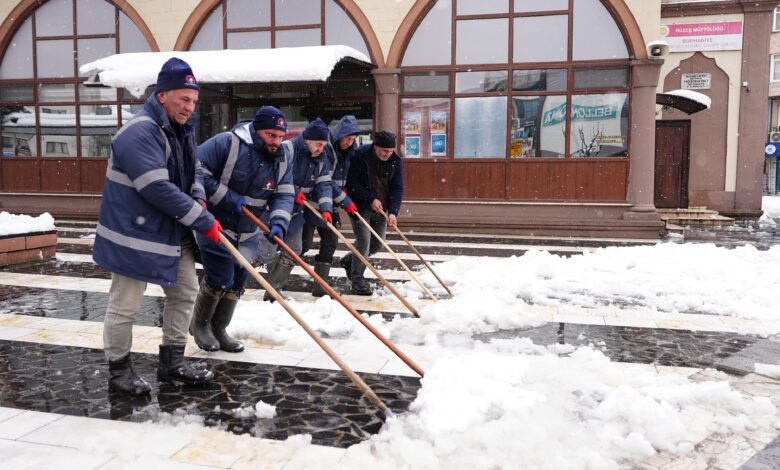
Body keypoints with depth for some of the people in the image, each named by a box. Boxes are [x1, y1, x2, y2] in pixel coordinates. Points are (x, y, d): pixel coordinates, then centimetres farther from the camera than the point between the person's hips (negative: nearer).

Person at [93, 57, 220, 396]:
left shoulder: (181, 128, 8)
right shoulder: (139, 133, -23)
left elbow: (194, 168, 19)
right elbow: (159, 190, -29)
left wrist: (198, 198, -3)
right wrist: (204, 221, -24)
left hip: (172, 231, 10)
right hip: (135, 235, -10)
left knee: (185, 293, 15)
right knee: (125, 306, 3)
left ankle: (172, 363, 28)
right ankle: (119, 371, 21)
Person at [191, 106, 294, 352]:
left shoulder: (282, 160, -1)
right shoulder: (227, 143, -20)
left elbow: (284, 196, -6)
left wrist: (278, 223, -26)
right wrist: (229, 199, -23)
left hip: (247, 233, 6)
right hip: (215, 225, -6)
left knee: (236, 284, 11)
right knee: (219, 279, -8)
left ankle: (219, 330, 30)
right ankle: (199, 325, 19)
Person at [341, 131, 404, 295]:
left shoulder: (395, 161, -3)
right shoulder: (359, 155, -16)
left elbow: (397, 189, -6)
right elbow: (352, 183, -14)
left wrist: (393, 212, -19)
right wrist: (371, 199, -21)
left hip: (381, 208, 6)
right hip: (360, 206, -5)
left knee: (377, 244, 10)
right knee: (364, 241, -12)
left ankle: (349, 261, 35)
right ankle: (357, 281, 2)